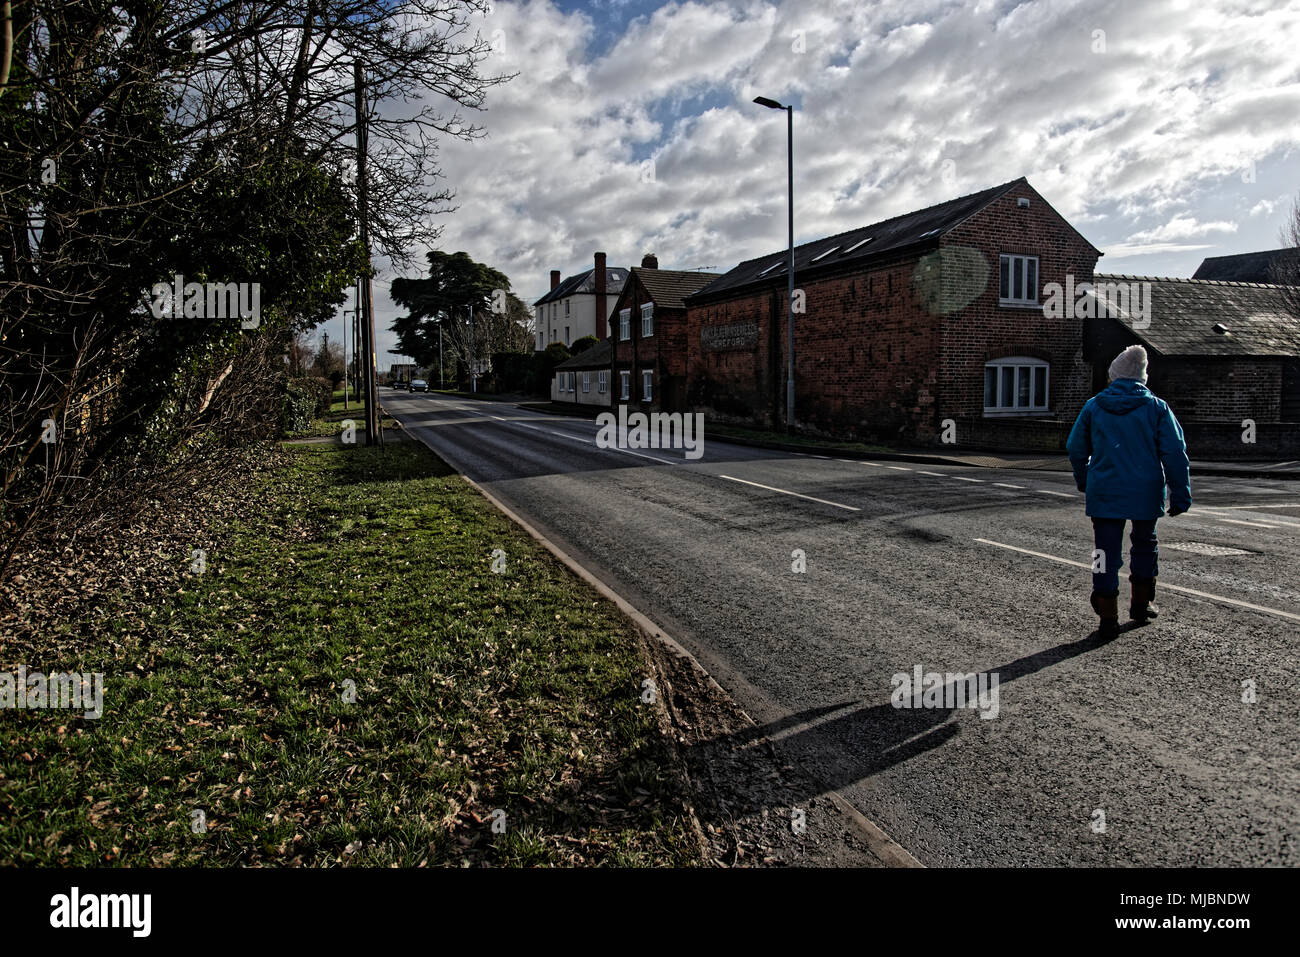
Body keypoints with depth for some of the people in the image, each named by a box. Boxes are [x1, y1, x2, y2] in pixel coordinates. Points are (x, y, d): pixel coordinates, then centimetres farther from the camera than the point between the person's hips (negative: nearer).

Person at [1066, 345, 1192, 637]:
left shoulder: (1093, 406, 2)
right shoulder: (1157, 407, -1)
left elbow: (1075, 448, 8)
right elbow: (1175, 453, -5)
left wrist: (1083, 481, 24)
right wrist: (1180, 494, 0)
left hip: (1104, 493, 0)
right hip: (1145, 493, 0)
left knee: (1106, 553, 2)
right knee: (1144, 547, 21)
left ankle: (1108, 618, -1)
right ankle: (1141, 605, 32)